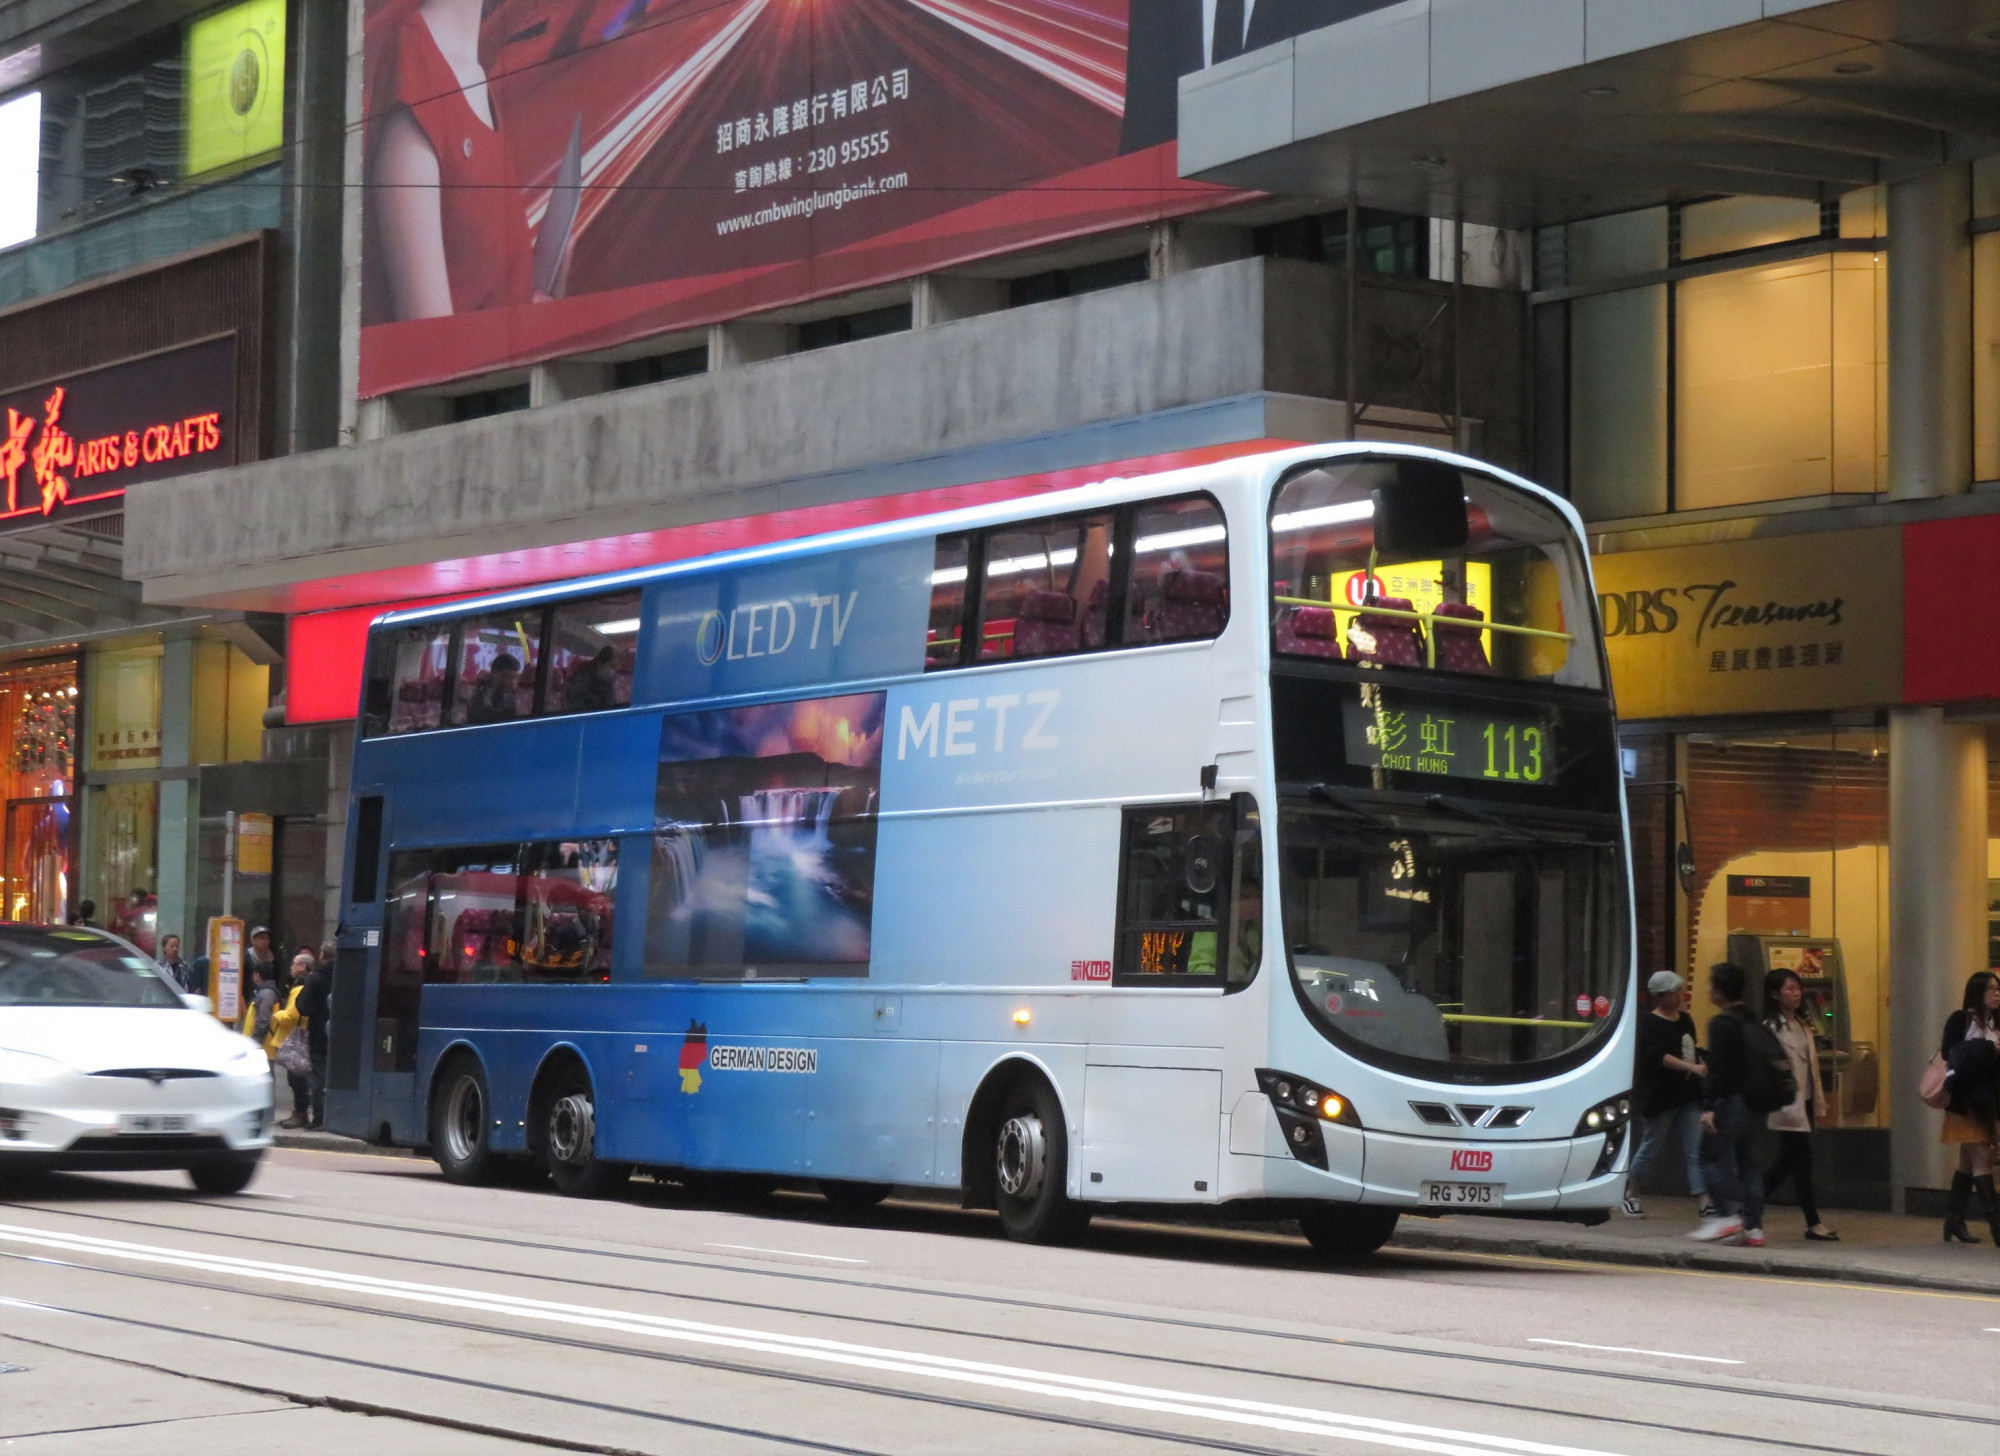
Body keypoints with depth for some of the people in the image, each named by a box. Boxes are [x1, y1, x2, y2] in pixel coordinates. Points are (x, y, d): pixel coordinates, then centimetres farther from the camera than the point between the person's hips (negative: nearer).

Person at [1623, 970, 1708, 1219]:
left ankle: (1706, 1202, -12)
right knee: (1651, 1149, 5)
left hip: (1687, 1096, 6)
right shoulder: (1649, 1025, -11)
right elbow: (1659, 1057, -25)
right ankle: (1630, 1194, 25)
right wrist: (1692, 1067, -35)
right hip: (1659, 1097, -6)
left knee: (1695, 1151, -4)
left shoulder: (1686, 1020, 12)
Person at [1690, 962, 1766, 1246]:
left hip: (1729, 1102, -9)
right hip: (1752, 1102, 9)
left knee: (1714, 1157, -3)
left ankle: (1728, 1214, -13)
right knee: (1749, 1161, 8)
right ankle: (1753, 1226, 6)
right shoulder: (1751, 1021, 15)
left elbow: (1718, 1069, -19)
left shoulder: (1721, 1024, -13)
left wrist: (1709, 1106, -21)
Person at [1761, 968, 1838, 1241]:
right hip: (1788, 1105, -8)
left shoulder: (1802, 1026, 16)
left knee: (1786, 1162, 12)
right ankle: (1813, 1223, -1)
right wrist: (1782, 1104, -20)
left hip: (1805, 1103, 8)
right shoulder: (1770, 1028, -10)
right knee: (1802, 1162, -6)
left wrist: (1818, 1104, 16)